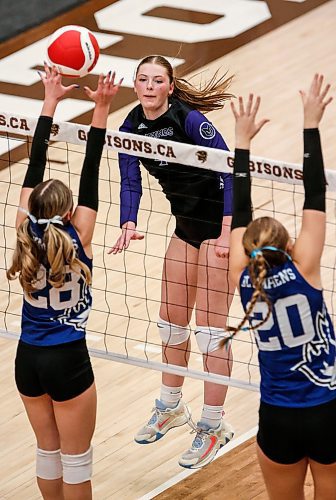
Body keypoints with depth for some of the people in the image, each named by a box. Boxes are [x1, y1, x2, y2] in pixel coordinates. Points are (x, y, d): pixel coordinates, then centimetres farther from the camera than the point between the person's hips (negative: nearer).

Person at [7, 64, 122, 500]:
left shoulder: (27, 232, -10)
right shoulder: (77, 240, -18)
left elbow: (34, 168, -4)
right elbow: (90, 174, -19)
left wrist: (50, 102, 1)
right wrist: (101, 110, -18)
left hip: (28, 358, 5)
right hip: (67, 360, -5)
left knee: (47, 450, 19)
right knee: (76, 458, 8)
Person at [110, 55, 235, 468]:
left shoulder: (189, 119, -23)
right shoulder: (131, 128, -4)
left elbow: (230, 171, -24)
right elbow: (130, 183, -8)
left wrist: (226, 233, -31)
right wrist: (128, 225, -28)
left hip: (221, 224, -7)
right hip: (187, 227, 7)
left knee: (210, 327, -6)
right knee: (171, 320, 15)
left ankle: (212, 426, 3)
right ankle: (171, 406, 35)